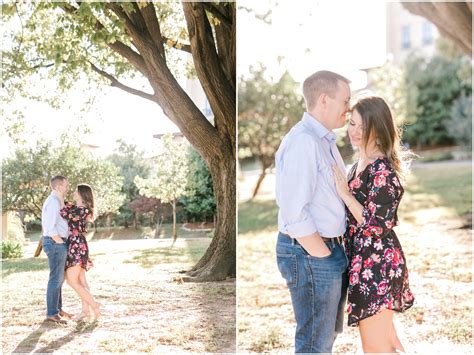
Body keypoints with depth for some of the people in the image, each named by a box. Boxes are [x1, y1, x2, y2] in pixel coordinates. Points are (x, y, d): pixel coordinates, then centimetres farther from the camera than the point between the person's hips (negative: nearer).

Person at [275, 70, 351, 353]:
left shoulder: (325, 139, 11)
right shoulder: (303, 141, -20)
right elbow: (294, 213, -25)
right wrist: (324, 257, -17)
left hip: (330, 245, 10)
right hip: (309, 253, -10)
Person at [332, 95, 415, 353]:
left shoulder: (383, 171, -18)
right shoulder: (361, 164, 11)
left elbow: (376, 224, -22)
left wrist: (344, 192, -18)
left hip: (377, 265, -10)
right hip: (363, 260, 10)